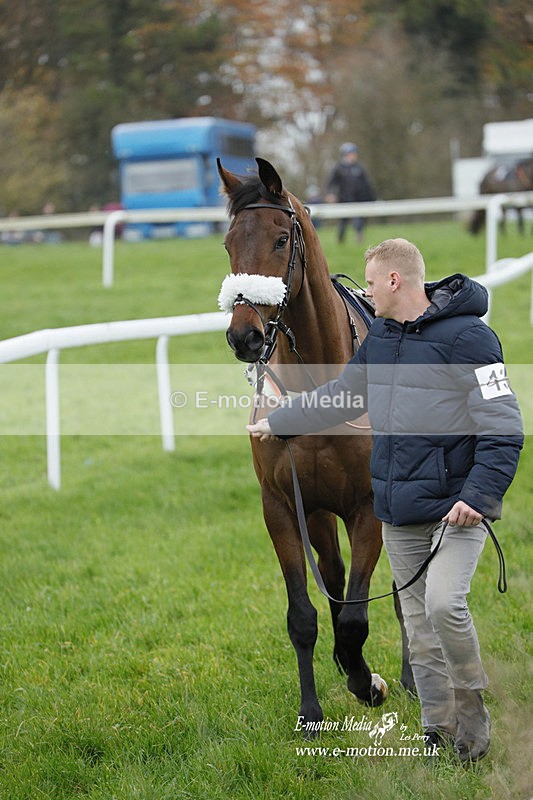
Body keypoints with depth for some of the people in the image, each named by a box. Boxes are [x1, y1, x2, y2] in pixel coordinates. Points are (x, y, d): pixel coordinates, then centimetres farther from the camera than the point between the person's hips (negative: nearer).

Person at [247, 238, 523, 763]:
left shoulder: (466, 337, -14)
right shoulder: (379, 339, 12)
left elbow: (504, 429, -16)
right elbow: (337, 397, 27)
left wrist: (479, 494, -24)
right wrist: (276, 423, 33)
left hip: (456, 507, -7)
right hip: (399, 514, 7)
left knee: (443, 603, -24)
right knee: (419, 626, 9)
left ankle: (471, 705, 0)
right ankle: (438, 732, 20)